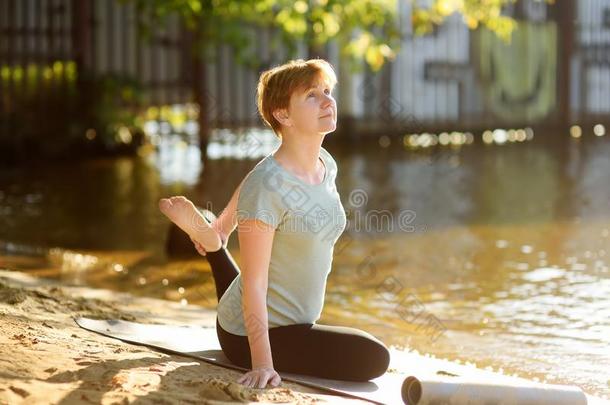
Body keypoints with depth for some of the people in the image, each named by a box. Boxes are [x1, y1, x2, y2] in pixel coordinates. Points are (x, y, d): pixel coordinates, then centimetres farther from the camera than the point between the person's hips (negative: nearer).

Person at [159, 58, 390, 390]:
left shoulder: (326, 165, -4)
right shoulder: (267, 185, -28)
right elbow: (254, 282, -27)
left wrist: (219, 230, 33)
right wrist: (263, 363, -32)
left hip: (295, 322, 8)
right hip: (256, 333, -8)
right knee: (373, 358, -22)